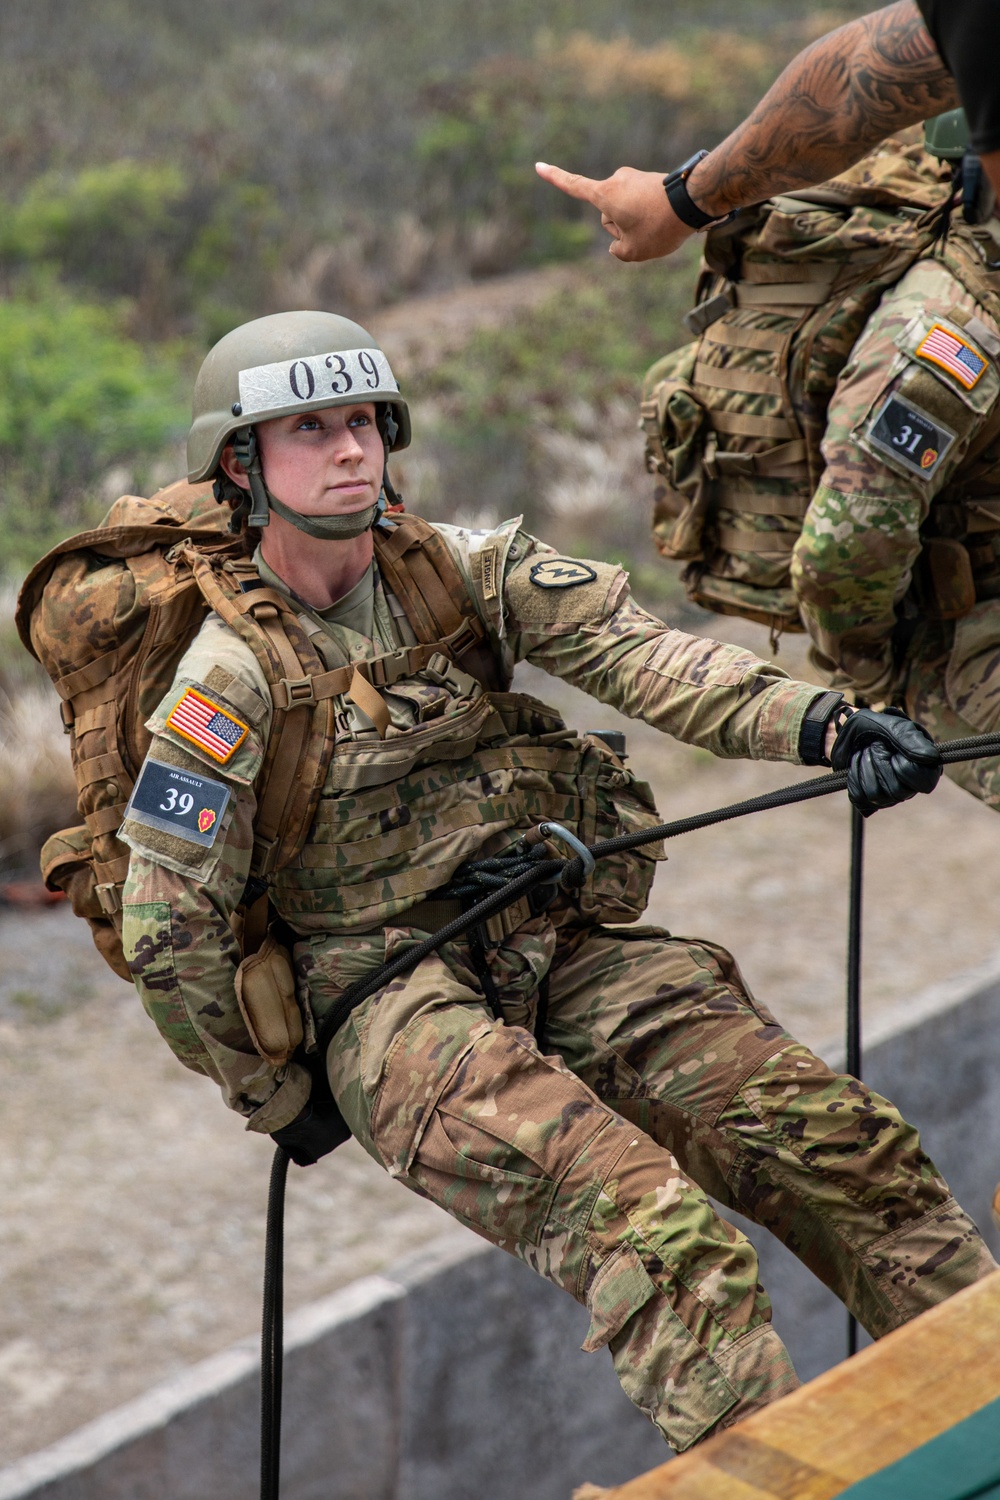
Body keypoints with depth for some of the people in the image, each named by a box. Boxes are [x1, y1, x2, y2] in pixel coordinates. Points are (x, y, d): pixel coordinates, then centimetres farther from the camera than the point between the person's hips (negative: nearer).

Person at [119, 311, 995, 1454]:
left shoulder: (460, 573, 5)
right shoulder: (232, 681, -8)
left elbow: (637, 654, -10)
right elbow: (168, 933, -6)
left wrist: (817, 724, -25)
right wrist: (276, 1098, 0)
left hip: (560, 946, 5)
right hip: (390, 991, -5)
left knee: (842, 1142, -9)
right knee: (646, 1225, -28)